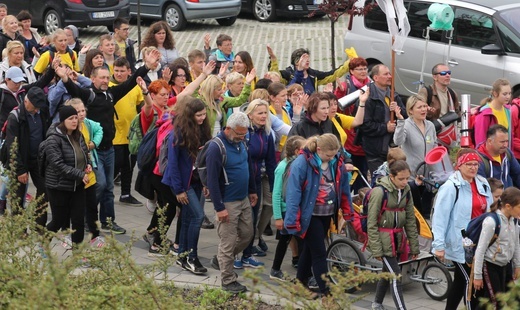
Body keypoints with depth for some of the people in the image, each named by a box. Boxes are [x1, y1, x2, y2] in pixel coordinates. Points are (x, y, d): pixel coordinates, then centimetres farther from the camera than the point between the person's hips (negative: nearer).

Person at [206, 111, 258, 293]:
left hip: (244, 200, 8)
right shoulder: (216, 148, -21)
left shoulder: (240, 142, 4)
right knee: (228, 242, -1)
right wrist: (219, 208, -21)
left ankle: (221, 260, 36)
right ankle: (228, 281, 9)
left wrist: (252, 191, 18)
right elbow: (212, 180, -21)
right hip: (228, 203, -8)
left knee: (247, 234, 16)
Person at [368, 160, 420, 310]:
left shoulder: (406, 191, 4)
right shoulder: (380, 191, -16)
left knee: (388, 273, 17)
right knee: (396, 276, -10)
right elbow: (372, 223, -14)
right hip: (383, 239, -7)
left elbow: (410, 220, 10)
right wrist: (376, 249, -15)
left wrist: (414, 246, 9)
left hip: (398, 239, 7)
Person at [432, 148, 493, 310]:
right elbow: (440, 217, -15)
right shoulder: (451, 187, -13)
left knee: (460, 282, 13)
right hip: (460, 244, -6)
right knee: (470, 280, -6)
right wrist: (439, 245, -17)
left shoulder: (483, 185, 8)